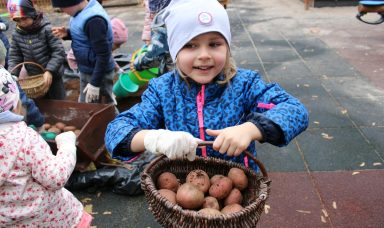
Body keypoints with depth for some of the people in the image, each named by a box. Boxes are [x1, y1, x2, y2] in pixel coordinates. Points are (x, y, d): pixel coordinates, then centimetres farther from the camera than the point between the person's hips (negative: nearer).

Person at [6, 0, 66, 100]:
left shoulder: (46, 29, -19)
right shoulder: (16, 34, -4)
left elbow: (59, 52, -20)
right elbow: (14, 57, 2)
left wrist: (49, 70, -31)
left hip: (52, 75, -4)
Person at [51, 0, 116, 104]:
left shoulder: (94, 20, -29)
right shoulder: (83, 11, 1)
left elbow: (103, 55, -27)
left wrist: (95, 83, -23)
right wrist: (68, 33, -3)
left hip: (98, 73, -10)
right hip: (87, 71, 10)